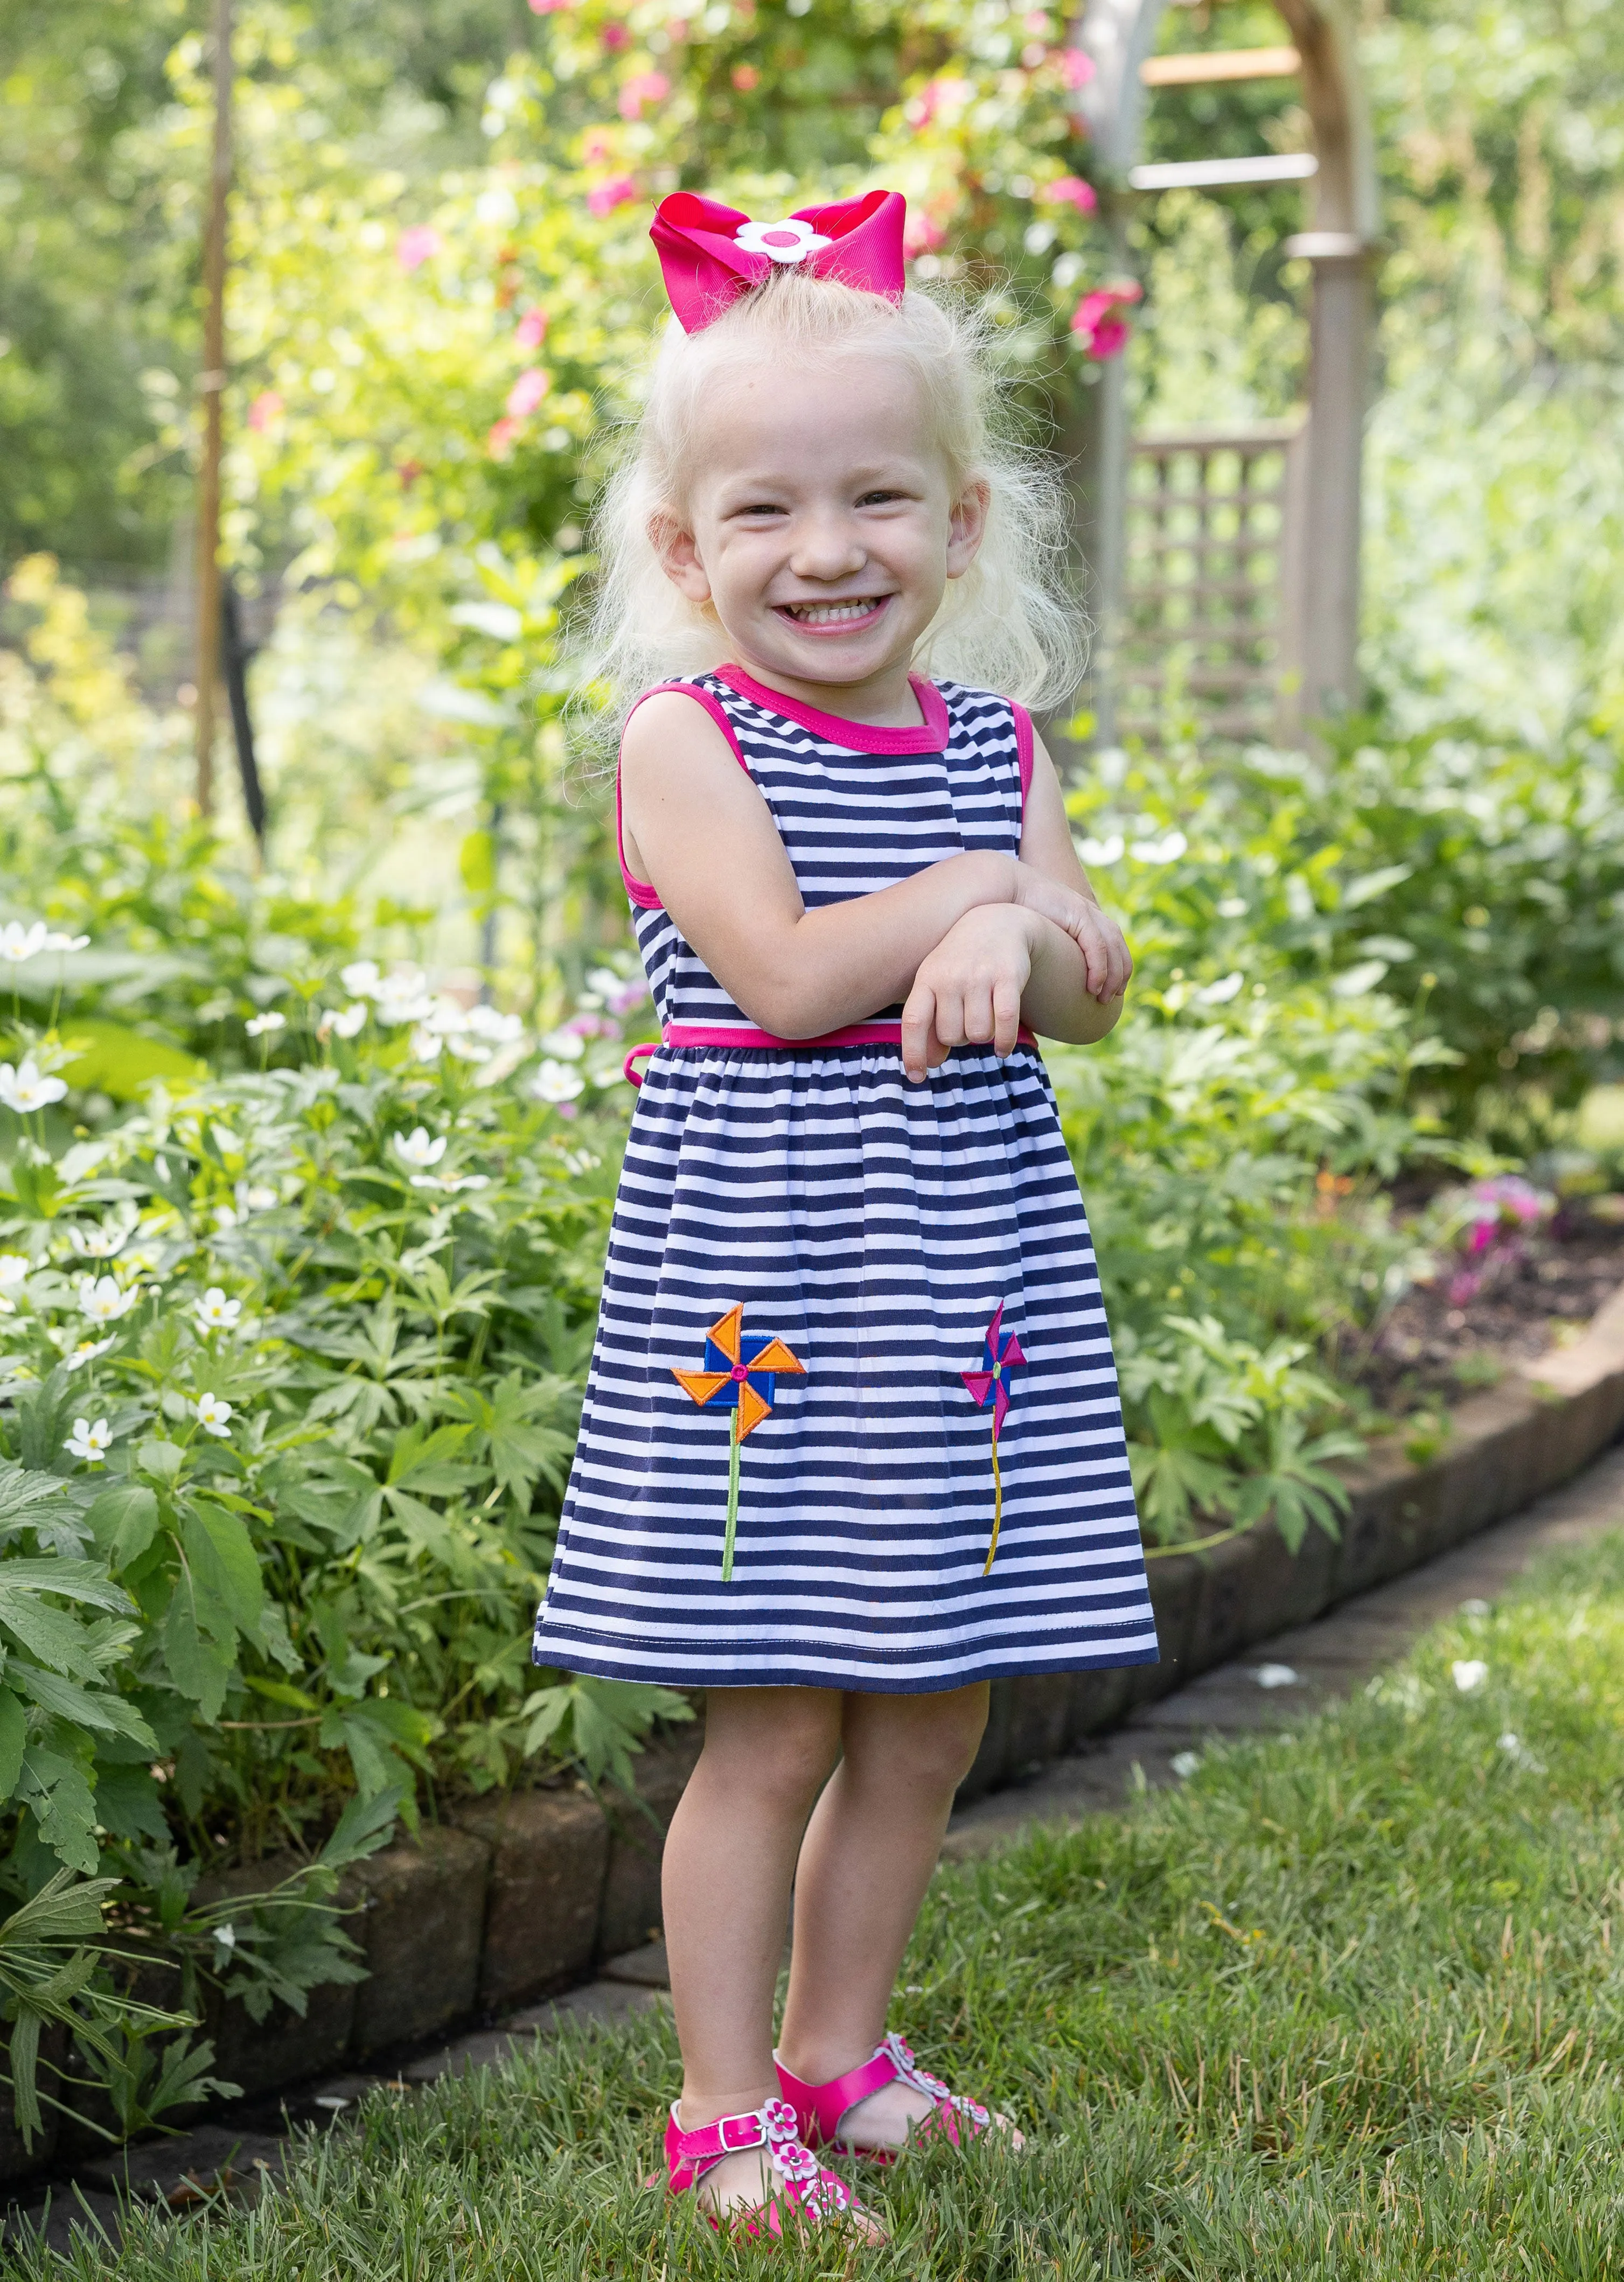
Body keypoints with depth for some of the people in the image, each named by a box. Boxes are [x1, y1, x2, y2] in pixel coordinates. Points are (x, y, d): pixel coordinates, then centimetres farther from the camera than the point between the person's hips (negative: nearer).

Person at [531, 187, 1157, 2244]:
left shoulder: (993, 744, 9)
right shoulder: (686, 735, -7)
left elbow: (1096, 992, 3)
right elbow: (789, 972, -18)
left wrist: (1009, 939, -18)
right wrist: (975, 881, -9)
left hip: (966, 1261, 6)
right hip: (756, 1265, -5)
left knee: (931, 1717, 12)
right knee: (774, 1723, -2)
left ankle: (837, 2052, 30)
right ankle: (727, 2115, 11)